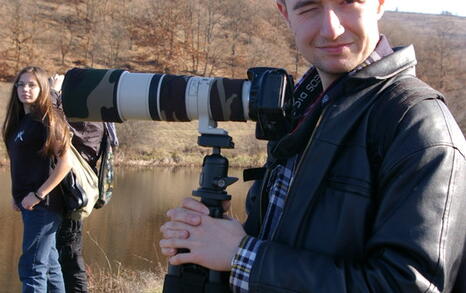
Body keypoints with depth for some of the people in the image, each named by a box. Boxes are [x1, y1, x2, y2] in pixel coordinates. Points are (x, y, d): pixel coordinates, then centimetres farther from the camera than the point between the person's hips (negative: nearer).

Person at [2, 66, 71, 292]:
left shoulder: (47, 120, -12)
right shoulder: (20, 120, 12)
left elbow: (65, 162, -18)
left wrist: (38, 195, -18)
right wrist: (18, 195, 9)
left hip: (43, 204, -8)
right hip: (28, 203, 8)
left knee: (32, 268, -7)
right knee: (49, 264, 15)